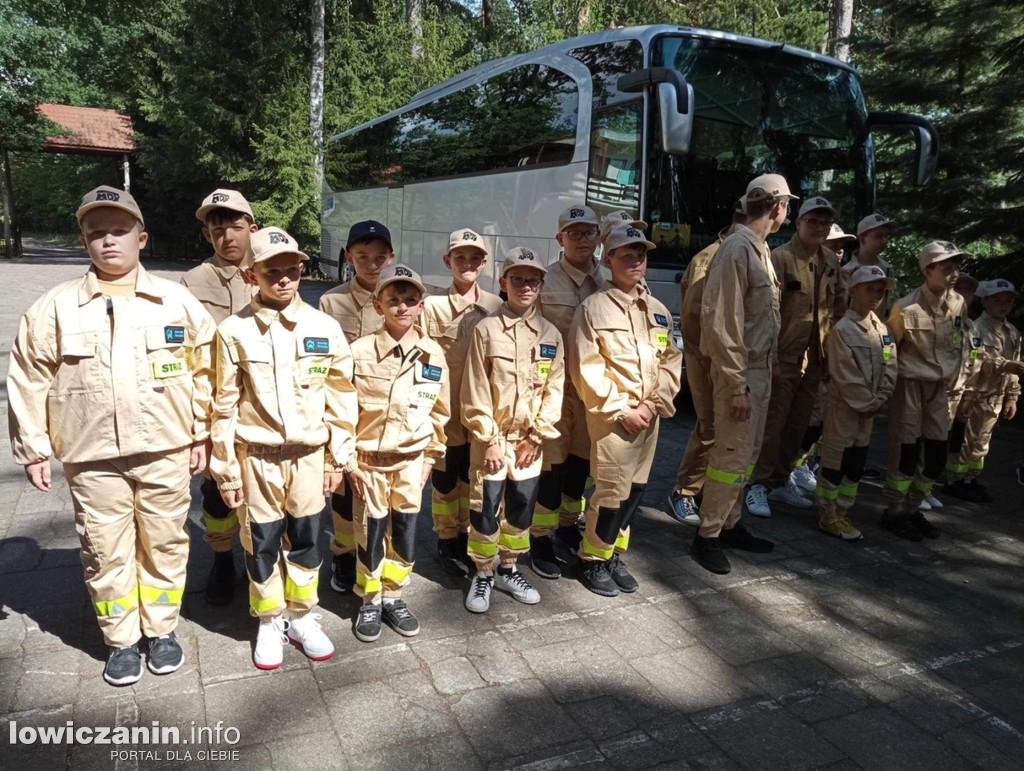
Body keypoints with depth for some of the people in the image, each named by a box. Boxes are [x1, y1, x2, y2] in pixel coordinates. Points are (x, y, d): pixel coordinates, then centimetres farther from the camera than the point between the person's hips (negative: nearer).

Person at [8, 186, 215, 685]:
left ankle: (161, 630, 31)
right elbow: (29, 382, 4)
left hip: (165, 453, 0)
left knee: (164, 545, 12)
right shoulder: (54, 308, -1)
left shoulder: (178, 302, -1)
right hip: (92, 459, 0)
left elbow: (204, 372, 3)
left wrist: (202, 434, 2)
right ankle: (122, 641, 28)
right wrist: (33, 449, 3)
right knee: (106, 553, 10)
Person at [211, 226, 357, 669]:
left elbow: (341, 397, 2)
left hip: (309, 454, 2)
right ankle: (269, 623, 31)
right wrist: (226, 470, -3)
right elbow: (225, 407, -4)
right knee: (262, 543, 11)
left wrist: (339, 457, 3)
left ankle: (302, 618, 32)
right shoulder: (234, 331, -8)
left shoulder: (326, 329, -3)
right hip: (257, 456, -1)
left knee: (305, 540, 13)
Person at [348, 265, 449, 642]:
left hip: (411, 461, 3)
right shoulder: (360, 351, -13)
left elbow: (439, 411, 7)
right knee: (371, 533, 7)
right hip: (369, 460, -2)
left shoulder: (433, 354, -4)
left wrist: (430, 457, 7)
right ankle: (370, 602, 27)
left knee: (404, 532, 11)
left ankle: (393, 598, 30)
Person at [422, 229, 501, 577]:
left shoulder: (497, 306, 2)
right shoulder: (432, 306, -6)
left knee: (473, 479, 16)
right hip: (447, 412, -3)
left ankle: (467, 537, 34)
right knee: (445, 480, 9)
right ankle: (446, 542, 26)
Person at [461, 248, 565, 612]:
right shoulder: (486, 329, -7)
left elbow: (554, 390, 2)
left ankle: (509, 570, 31)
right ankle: (483, 575, 20)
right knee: (485, 510, 2)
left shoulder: (551, 335, 3)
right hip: (490, 439, -3)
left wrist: (536, 437, -4)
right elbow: (475, 392, -9)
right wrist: (489, 441, -11)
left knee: (521, 508, 12)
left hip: (529, 441, 3)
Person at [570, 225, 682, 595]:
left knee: (636, 489, 12)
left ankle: (614, 555, 28)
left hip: (649, 416, 6)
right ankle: (592, 559, 14)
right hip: (611, 416, -6)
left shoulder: (658, 310, 12)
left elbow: (671, 360, 10)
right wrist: (621, 409, -13)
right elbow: (585, 369, -12)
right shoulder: (593, 307, -7)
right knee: (612, 491, -6)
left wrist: (654, 403, -4)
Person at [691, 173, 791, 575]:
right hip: (741, 372, -9)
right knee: (731, 456, -3)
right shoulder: (738, 250, -16)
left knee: (747, 454, 16)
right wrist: (736, 385, -21)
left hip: (761, 369, 9)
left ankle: (730, 524, 29)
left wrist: (764, 372, 11)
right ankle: (707, 536, 10)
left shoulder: (760, 249, 13)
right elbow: (722, 323, -21)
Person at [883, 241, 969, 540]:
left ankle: (912, 509, 24)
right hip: (910, 385, -5)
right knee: (907, 452, -1)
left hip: (939, 388, 6)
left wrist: (952, 379, 11)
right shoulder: (907, 307, -16)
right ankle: (894, 513, 15)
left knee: (937, 457, 7)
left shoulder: (959, 304, 1)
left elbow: (960, 345, 13)